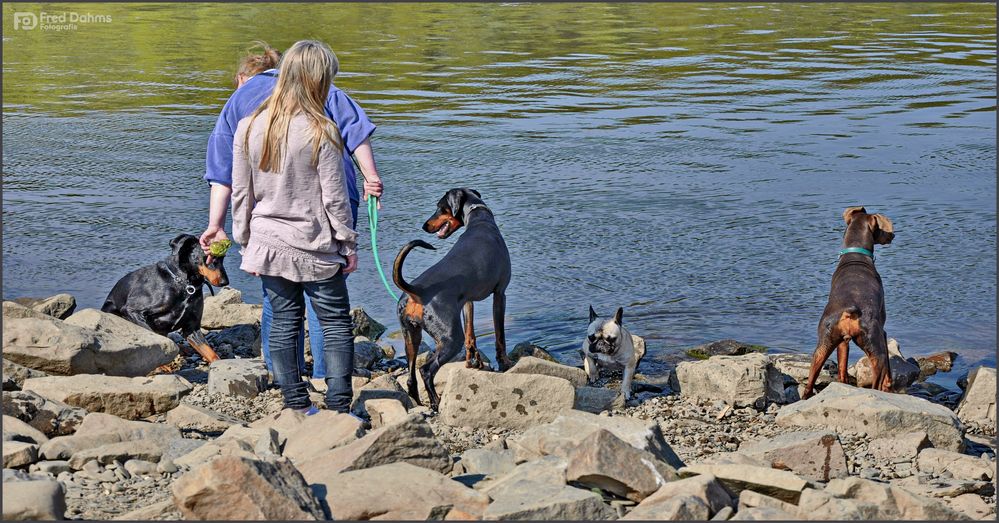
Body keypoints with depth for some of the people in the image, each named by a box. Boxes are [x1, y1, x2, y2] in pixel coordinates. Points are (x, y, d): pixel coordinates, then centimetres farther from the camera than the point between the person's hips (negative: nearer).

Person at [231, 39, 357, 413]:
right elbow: (335, 197, -11)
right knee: (335, 323, 6)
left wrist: (244, 242, 14)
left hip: (268, 244, 4)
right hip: (316, 249, -4)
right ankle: (338, 406, 3)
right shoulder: (320, 131, -15)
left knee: (284, 322, 12)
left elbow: (240, 194, 5)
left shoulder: (248, 129, -1)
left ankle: (296, 405, 15)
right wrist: (349, 244, 0)